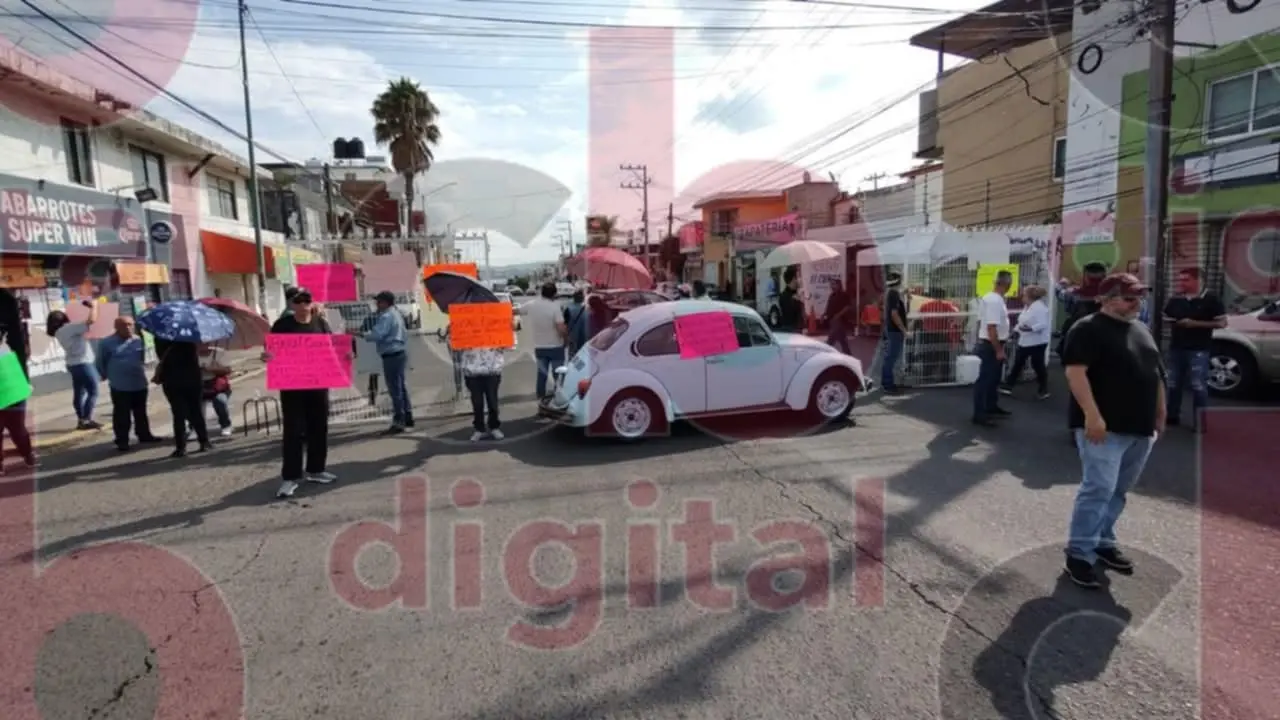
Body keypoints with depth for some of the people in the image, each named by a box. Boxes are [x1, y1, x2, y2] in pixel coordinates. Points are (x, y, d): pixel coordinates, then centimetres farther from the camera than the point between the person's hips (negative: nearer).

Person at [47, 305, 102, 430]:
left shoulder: (59, 332, 10)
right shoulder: (69, 328, -16)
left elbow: (81, 337, 20)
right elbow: (92, 320, -24)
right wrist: (93, 307, -10)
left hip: (73, 364, 9)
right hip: (83, 363, -9)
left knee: (79, 393, 11)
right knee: (93, 392, -4)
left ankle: (81, 420, 14)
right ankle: (87, 420, -7)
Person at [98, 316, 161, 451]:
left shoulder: (139, 340, 4)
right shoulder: (107, 343, -6)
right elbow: (101, 363, 2)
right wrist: (109, 376, 6)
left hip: (140, 383, 4)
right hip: (120, 386, -4)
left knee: (141, 412, 15)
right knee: (122, 415, 0)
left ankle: (144, 435, 27)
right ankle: (122, 440, 8)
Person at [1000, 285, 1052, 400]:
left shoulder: (1040, 307, -18)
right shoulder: (1027, 307, 11)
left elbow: (1043, 324, -26)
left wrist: (1030, 328, -37)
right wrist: (1017, 330, 12)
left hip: (1037, 343, -9)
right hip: (1024, 342, 9)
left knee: (1038, 366, 2)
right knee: (1017, 364, 10)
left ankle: (1044, 390, 18)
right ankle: (1007, 386, 15)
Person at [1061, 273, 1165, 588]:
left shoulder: (1142, 331, 17)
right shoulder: (1088, 329, -9)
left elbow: (1157, 374, 23)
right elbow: (1075, 372, -19)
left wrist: (1160, 414, 19)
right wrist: (1092, 415, -26)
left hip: (1140, 428, 8)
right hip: (1104, 427, -8)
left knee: (1118, 491, 14)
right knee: (1098, 489, -11)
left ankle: (1103, 542, 27)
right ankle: (1079, 553, -3)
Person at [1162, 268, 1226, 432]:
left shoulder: (1211, 299, -5)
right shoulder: (1175, 300, 8)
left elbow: (1222, 323, -6)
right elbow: (1165, 318, 22)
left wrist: (1195, 323, -15)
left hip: (1198, 350, -5)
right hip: (1176, 348, 5)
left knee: (1198, 386, -6)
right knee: (1174, 384, 12)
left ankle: (1200, 422, 2)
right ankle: (1172, 416, 23)